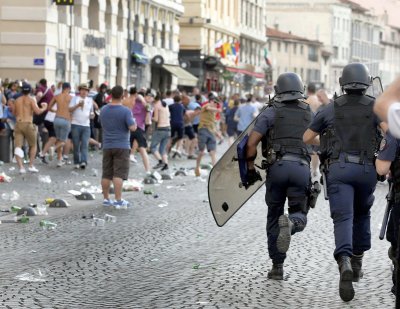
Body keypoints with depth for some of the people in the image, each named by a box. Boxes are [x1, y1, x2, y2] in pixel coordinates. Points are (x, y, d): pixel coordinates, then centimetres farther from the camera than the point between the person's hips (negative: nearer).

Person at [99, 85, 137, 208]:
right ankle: (118, 200, -9)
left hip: (107, 146, 5)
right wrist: (134, 122, 4)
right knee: (119, 174, -7)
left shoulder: (103, 110, 6)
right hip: (121, 146, -5)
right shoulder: (125, 111, -12)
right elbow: (132, 128, -16)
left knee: (106, 174, 9)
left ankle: (106, 199, 14)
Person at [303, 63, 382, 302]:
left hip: (338, 168, -1)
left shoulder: (330, 109, 10)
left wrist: (323, 142, 38)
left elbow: (306, 138, 18)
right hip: (366, 169, 1)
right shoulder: (375, 107, 6)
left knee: (343, 219, -11)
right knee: (362, 215, 25)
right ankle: (358, 262, 28)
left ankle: (345, 264, -34)